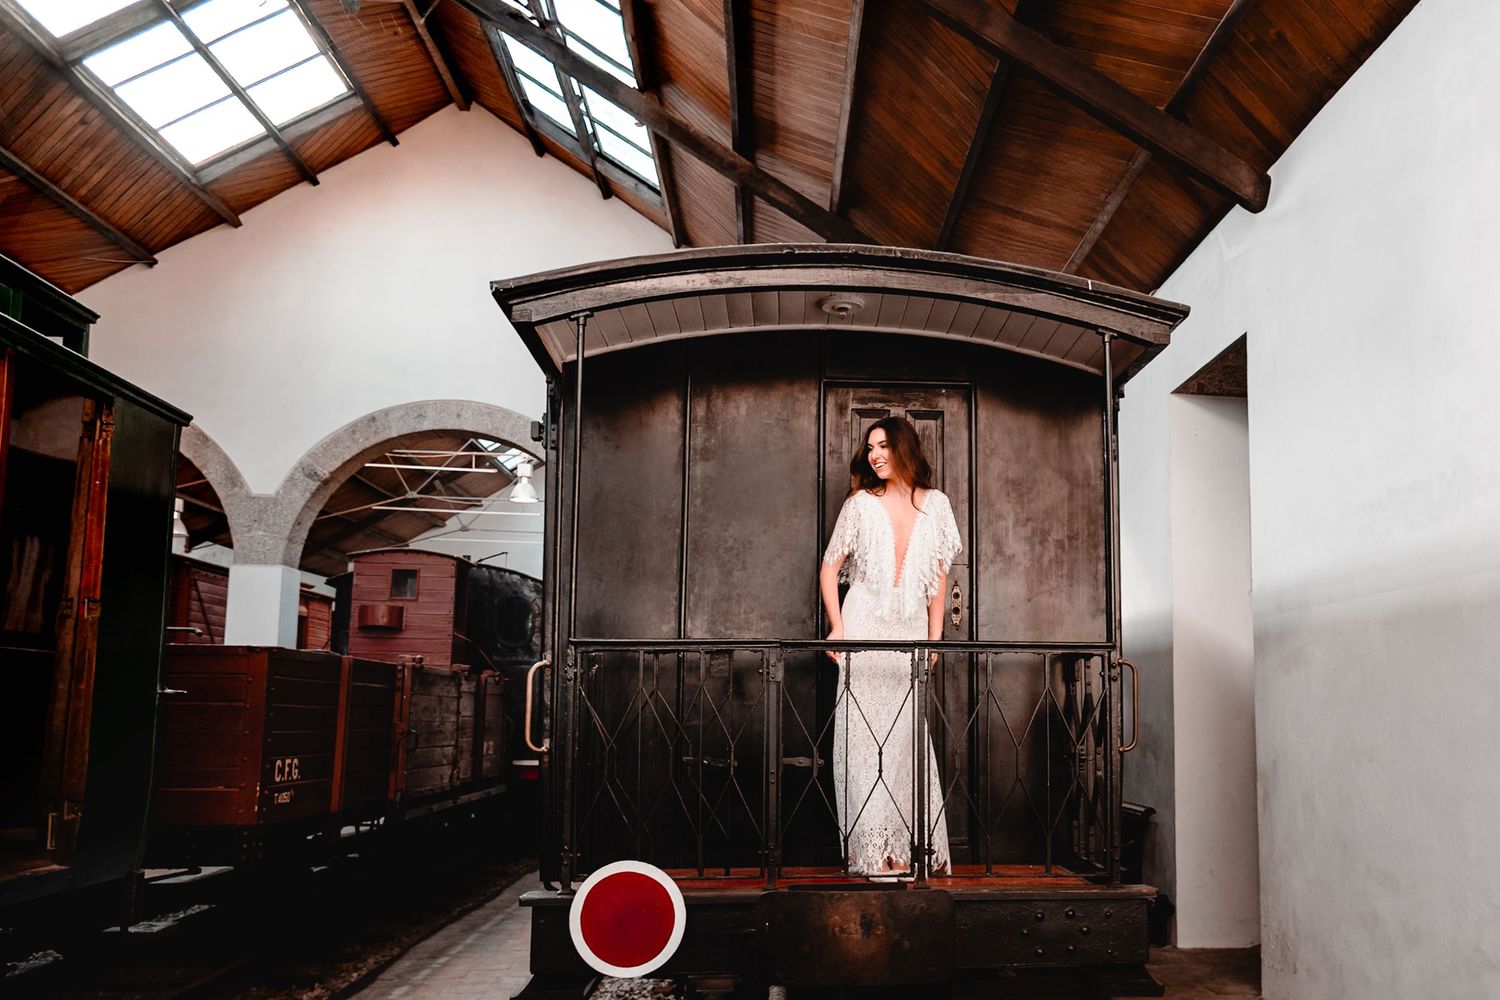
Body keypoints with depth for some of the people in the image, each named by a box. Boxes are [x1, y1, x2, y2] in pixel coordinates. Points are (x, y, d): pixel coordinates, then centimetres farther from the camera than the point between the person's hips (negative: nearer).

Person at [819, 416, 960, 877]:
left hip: (910, 630, 2)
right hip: (865, 626, -2)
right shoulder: (861, 504, 4)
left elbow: (939, 574, 13)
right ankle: (872, 851, -1)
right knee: (864, 733, -5)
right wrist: (838, 628, -5)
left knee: (907, 735, 0)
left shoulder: (935, 504, 9)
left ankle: (904, 849, 6)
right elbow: (829, 568, 5)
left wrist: (934, 636, 8)